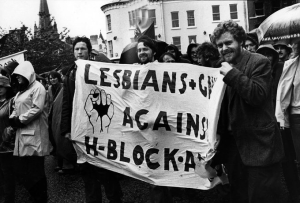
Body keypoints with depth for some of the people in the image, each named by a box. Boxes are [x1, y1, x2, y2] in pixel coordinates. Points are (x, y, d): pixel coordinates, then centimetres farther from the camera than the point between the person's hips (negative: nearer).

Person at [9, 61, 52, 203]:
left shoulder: (37, 87, -5)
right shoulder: (21, 91, 22)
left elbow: (37, 109, -16)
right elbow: (16, 108, 22)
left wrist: (19, 120, -12)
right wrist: (12, 119, 2)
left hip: (34, 134, -9)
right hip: (22, 134, 9)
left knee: (35, 170, -3)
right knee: (22, 169, 8)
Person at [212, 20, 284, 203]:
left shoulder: (259, 62, -9)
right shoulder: (224, 68, 12)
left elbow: (258, 95, -22)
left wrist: (233, 74, -20)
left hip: (258, 144, -7)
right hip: (233, 143, 7)